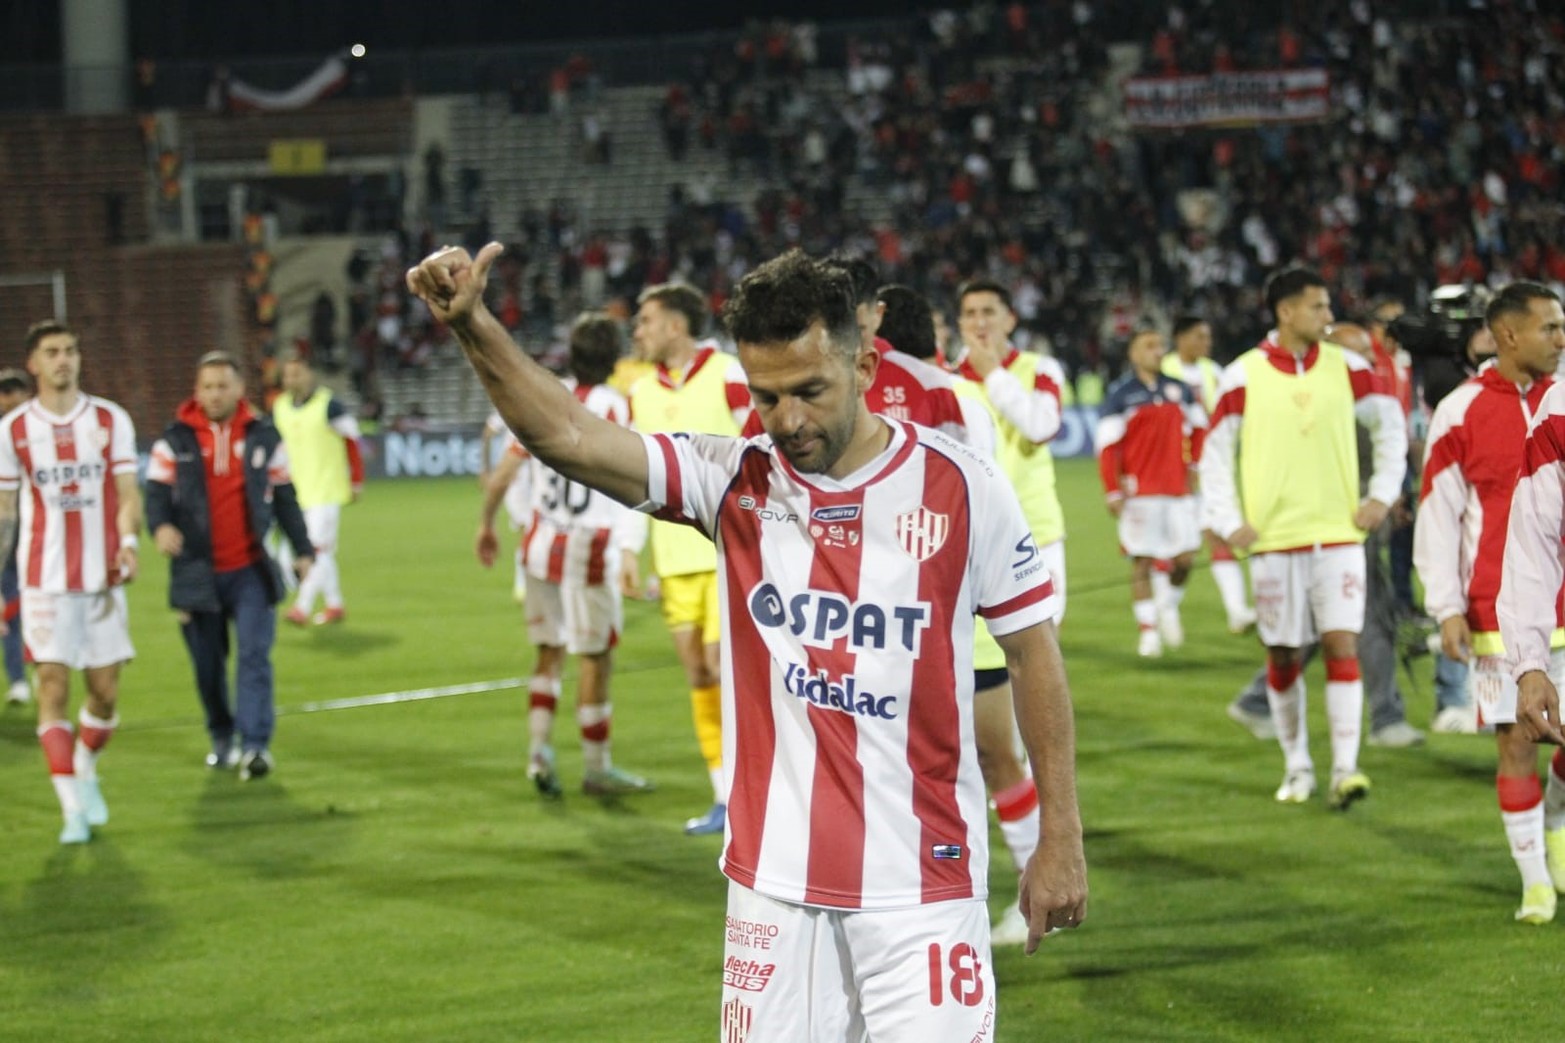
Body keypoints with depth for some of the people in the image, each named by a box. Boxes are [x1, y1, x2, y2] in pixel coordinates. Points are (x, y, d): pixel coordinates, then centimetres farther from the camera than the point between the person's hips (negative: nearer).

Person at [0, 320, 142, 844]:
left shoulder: (110, 419, 4)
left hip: (103, 578, 2)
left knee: (106, 692, 4)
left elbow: (127, 492, 2)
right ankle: (73, 809, -7)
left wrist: (128, 543, -16)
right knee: (52, 688, -9)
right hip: (44, 579, -1)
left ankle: (85, 773, 32)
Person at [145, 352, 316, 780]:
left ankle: (256, 745, -16)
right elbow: (157, 493, -3)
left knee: (254, 656, -12)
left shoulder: (264, 437, 6)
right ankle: (222, 739, 26)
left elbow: (284, 497, 13)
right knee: (208, 665, 7)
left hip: (251, 570, 0)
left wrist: (302, 549, 10)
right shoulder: (175, 441, 1)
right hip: (198, 573, 0)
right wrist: (160, 526, -25)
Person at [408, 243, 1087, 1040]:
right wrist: (473, 329, -30)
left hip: (923, 883, -2)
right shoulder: (736, 483, -1)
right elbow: (567, 436, -14)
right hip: (776, 878, 2)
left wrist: (1061, 839, 2)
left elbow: (1034, 653, 3)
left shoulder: (962, 489, -4)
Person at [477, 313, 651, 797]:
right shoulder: (617, 408, -12)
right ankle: (596, 767, 13)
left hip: (541, 543, 5)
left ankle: (539, 748, 5)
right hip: (590, 548, -5)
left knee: (549, 652, 17)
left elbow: (504, 470, 7)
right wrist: (630, 552, -26)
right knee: (595, 658, 6)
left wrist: (486, 523, 20)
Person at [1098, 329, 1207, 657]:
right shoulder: (1120, 394, -4)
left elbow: (1198, 429, 22)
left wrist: (1195, 462, 12)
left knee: (1185, 557, -1)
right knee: (1141, 562, -1)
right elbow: (1108, 448, -6)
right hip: (1140, 491, -4)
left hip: (1178, 490, 4)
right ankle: (1147, 629, 7)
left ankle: (1169, 606, 26)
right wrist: (1114, 492, -10)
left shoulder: (1179, 389, 9)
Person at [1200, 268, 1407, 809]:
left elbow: (1391, 425, 15)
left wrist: (1382, 495, 6)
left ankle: (1345, 769, -11)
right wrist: (1227, 522, -5)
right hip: (1275, 538, -1)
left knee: (1342, 644, -10)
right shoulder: (1244, 376, -3)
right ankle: (1297, 766, 20)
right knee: (1283, 656, 6)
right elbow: (1214, 453, 3)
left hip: (1338, 533, 1)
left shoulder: (1346, 368, 3)